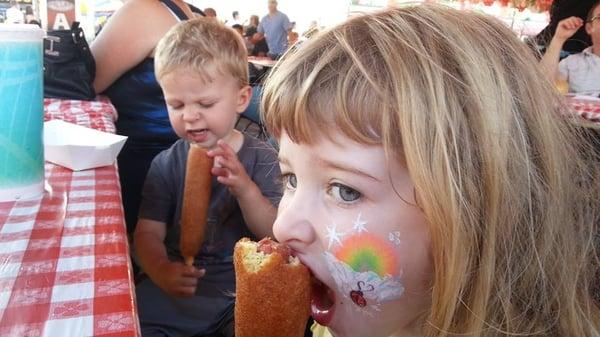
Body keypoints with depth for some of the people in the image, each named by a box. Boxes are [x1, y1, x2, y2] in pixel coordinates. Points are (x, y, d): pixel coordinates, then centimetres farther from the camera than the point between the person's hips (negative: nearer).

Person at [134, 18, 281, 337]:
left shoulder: (261, 159, -7)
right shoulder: (165, 164, -2)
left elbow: (274, 234, -11)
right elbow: (149, 232, -4)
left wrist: (245, 189, -30)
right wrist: (161, 271, -26)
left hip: (241, 290, -1)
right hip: (173, 290, 2)